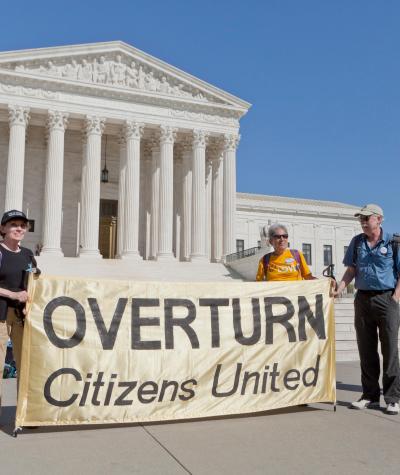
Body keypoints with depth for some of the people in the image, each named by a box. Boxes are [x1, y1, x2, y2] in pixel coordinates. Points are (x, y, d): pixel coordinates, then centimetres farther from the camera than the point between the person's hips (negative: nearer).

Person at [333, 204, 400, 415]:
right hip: (362, 299, 4)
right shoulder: (357, 242, 10)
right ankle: (370, 395, 17)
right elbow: (351, 270, 12)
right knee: (366, 350, 7)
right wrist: (339, 289, -2)